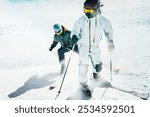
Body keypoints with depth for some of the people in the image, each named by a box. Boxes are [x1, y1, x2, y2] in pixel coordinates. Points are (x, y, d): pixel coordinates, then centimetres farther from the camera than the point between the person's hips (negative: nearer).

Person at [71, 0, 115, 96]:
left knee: (98, 65, 9)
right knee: (83, 65, -6)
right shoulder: (81, 20, -18)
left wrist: (110, 41, -7)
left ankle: (96, 76, 42)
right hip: (83, 46, -2)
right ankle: (83, 82, 18)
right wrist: (74, 37, -25)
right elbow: (75, 30, -5)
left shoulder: (102, 21, -15)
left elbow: (108, 30, 1)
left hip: (95, 47, 2)